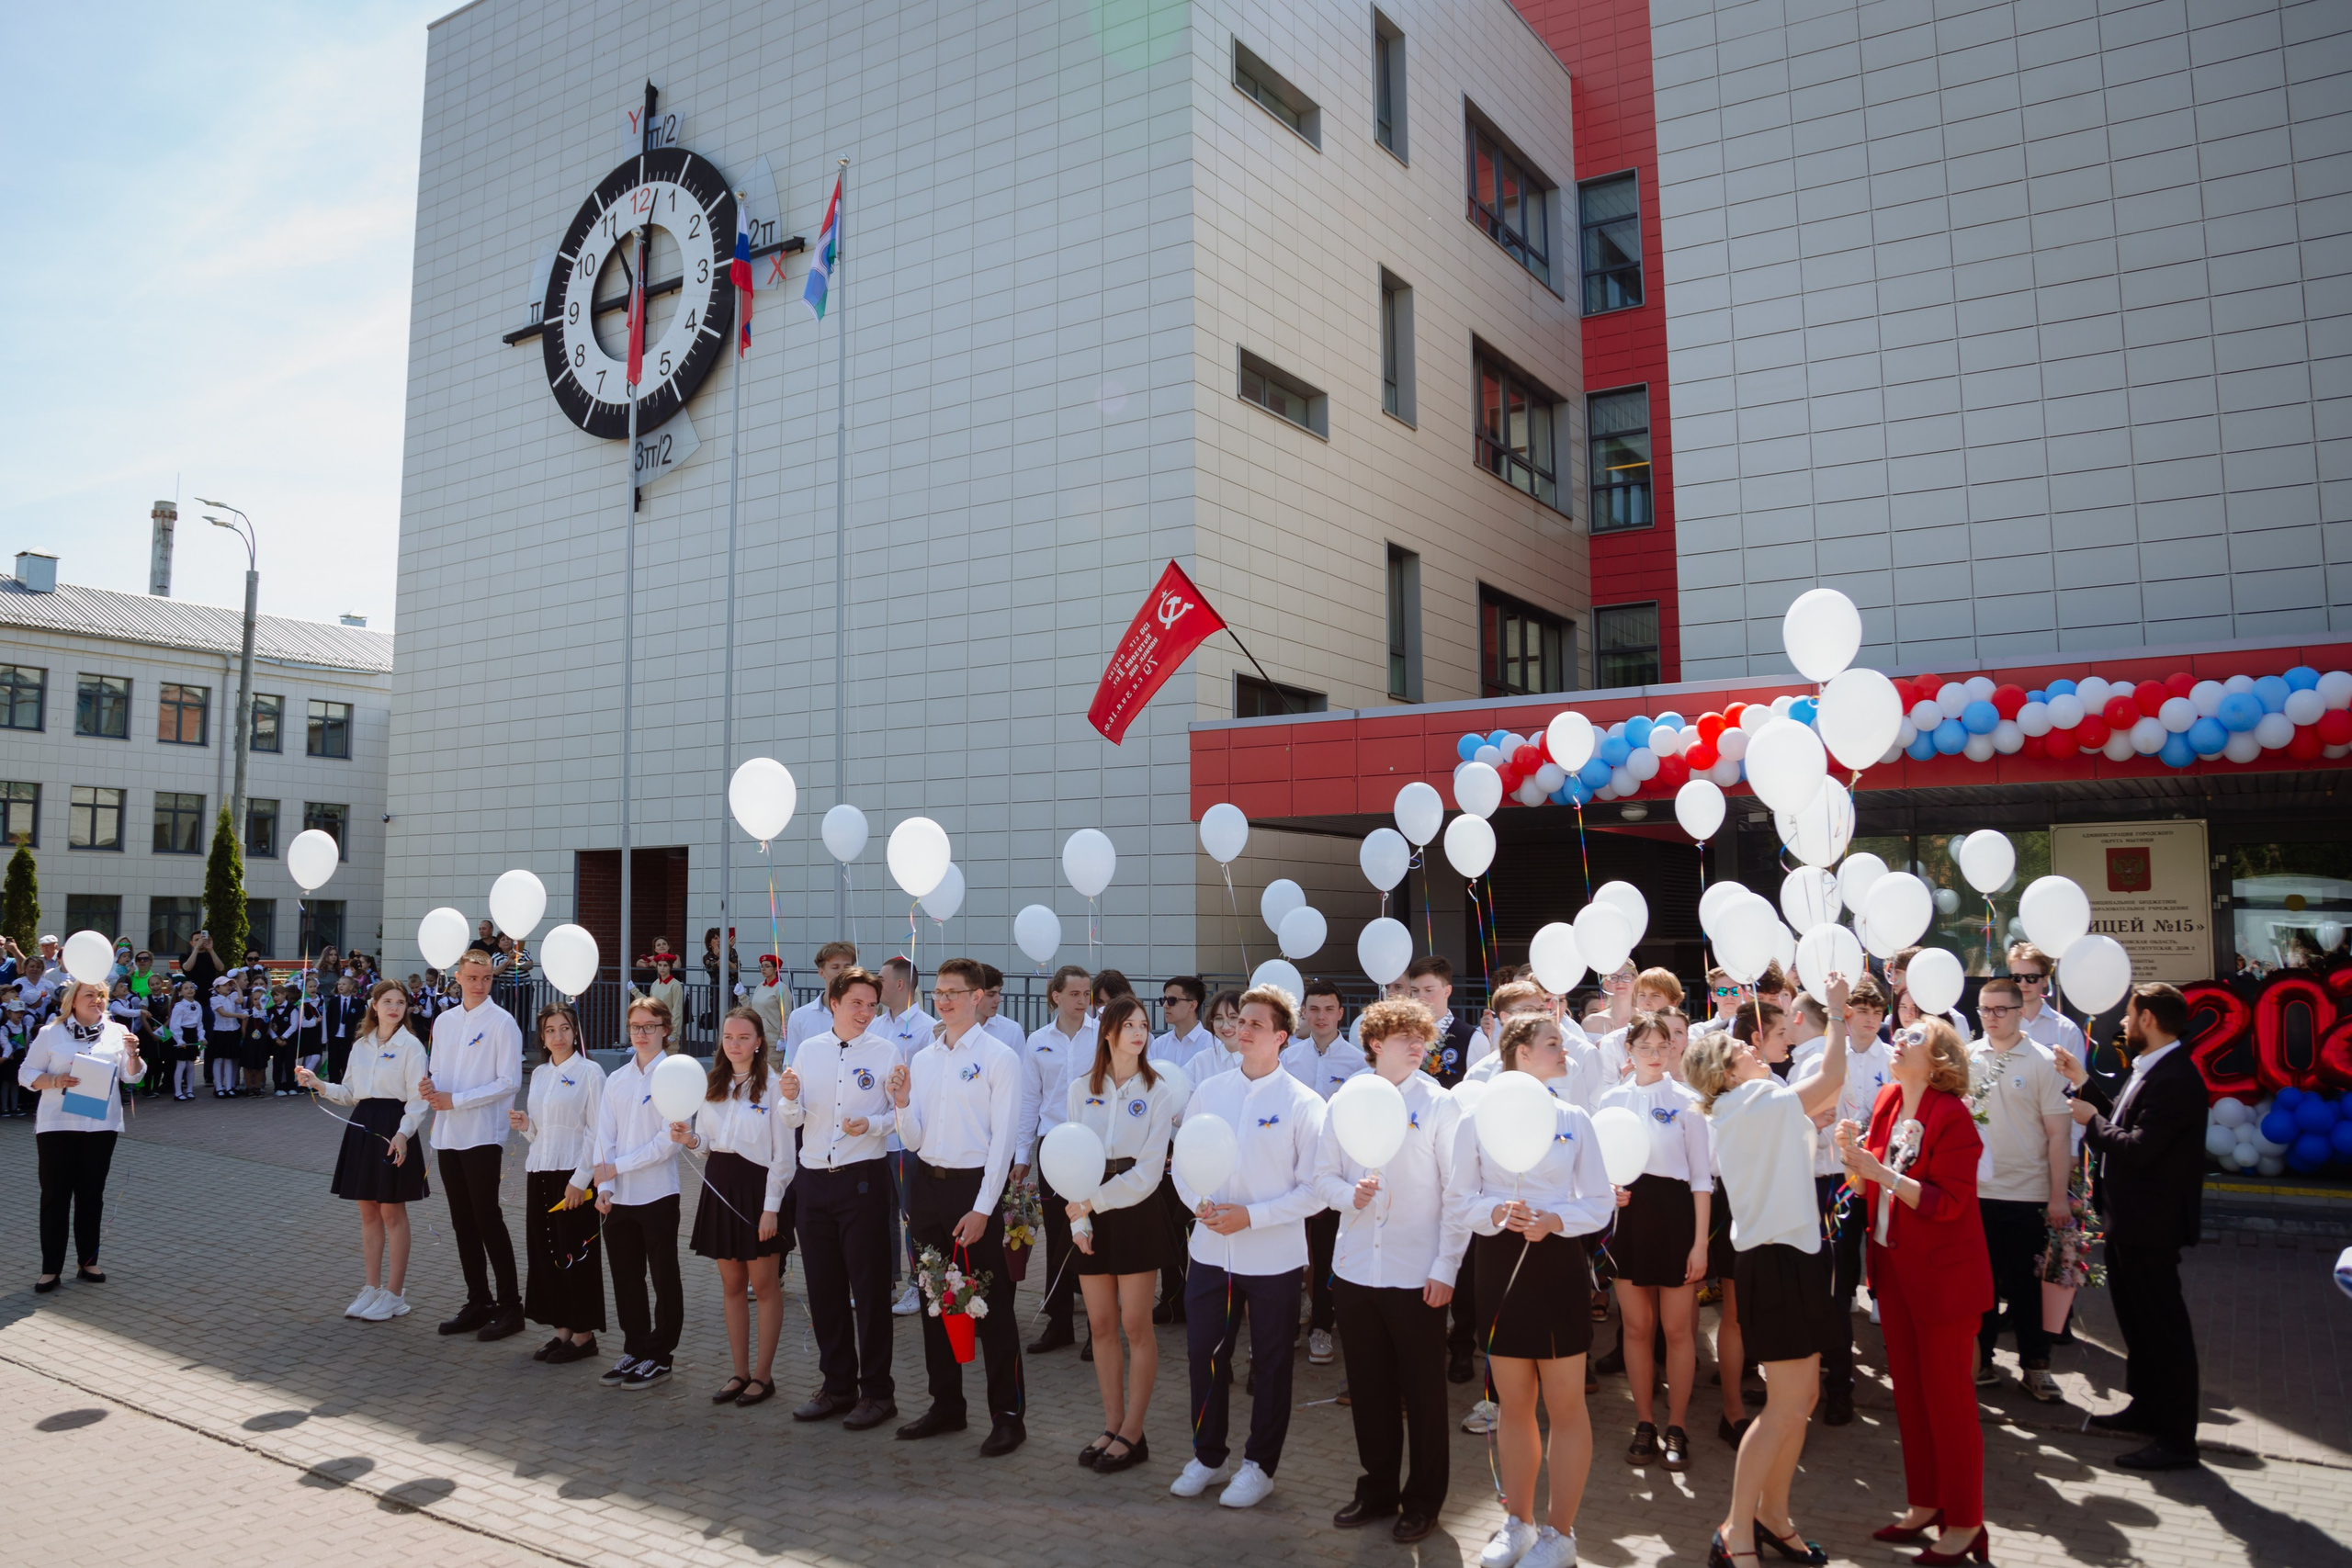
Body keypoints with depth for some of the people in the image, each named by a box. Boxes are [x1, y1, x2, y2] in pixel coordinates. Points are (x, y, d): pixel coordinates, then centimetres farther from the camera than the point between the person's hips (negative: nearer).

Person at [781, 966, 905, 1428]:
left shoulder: (886, 1051, -2)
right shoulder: (808, 1050, 8)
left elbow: (901, 1114, -4)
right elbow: (795, 1120, 9)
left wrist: (872, 1124, -23)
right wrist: (790, 1098, -12)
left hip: (864, 1179, -4)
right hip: (814, 1181, 4)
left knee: (870, 1288, 1)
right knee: (823, 1288, 11)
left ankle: (877, 1390, 13)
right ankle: (837, 1385, 25)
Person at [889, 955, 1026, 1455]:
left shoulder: (999, 1057, -6)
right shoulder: (922, 1059, 11)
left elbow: (1002, 1138, -10)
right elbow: (914, 1140, 11)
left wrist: (982, 1209, -14)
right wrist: (902, 1104, -9)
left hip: (975, 1188, -6)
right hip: (928, 1185, 6)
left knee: (992, 1306, -1)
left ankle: (1007, 1416, 8)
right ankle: (946, 1405, 26)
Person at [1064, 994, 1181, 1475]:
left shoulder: (1159, 1090, -3)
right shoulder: (1080, 1089, 5)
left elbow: (1150, 1168, -9)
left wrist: (1096, 1200, -13)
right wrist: (1079, 1220, -6)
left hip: (1137, 1212, -3)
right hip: (1090, 1214, 3)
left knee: (1135, 1326, 0)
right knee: (1101, 1325, 7)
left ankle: (1132, 1434, 10)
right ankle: (1112, 1426, 19)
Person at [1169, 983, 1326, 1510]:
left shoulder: (1303, 1104, -8)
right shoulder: (1207, 1092, 4)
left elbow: (1315, 1190, -9)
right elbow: (1183, 1164, 9)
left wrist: (1250, 1216, -18)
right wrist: (1201, 1204, -10)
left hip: (1273, 1257, -3)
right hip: (1211, 1251, 3)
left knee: (1270, 1365, 10)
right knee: (1204, 1354, 11)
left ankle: (1259, 1465, 27)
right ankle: (1208, 1456, 31)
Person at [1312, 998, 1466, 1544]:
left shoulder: (1440, 1104, -4)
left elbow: (1458, 1192, -6)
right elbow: (1323, 1174, 8)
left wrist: (1446, 1269, -11)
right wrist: (1349, 1195, -14)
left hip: (1417, 1274, -3)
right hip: (1356, 1268, 3)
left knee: (1422, 1391, 7)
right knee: (1368, 1389, 14)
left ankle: (1423, 1499, 24)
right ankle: (1377, 1490, 31)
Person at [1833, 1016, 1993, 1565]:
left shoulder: (1951, 1116, -17)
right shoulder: (1888, 1101, 4)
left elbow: (1947, 1202, -21)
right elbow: (1871, 1186, 11)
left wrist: (1880, 1170, -26)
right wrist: (1854, 1158, -8)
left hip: (1943, 1274, -7)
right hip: (1894, 1266, 7)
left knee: (1946, 1396, 3)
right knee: (1908, 1390, 15)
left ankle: (1964, 1523, 17)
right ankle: (1925, 1504, 29)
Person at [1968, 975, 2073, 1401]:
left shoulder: (2043, 1062, -4)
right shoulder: (1965, 1058, 3)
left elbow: (2059, 1133, -5)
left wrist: (2059, 1195, -8)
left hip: (2027, 1194, -2)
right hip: (1974, 1191, 2)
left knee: (2027, 1285, 7)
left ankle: (2035, 1365, 20)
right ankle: (1981, 1361, 21)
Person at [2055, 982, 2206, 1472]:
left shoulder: (2175, 1079, -24)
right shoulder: (2149, 1069, 10)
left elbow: (2138, 1147, -28)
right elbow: (2124, 1119, 12)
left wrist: (2091, 1121, -14)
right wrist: (2084, 1084, 12)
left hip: (2151, 1224, -11)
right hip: (2129, 1219, 11)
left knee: (2162, 1325, -1)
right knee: (2136, 1317, 22)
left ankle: (2177, 1437, 9)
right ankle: (2146, 1408, 37)